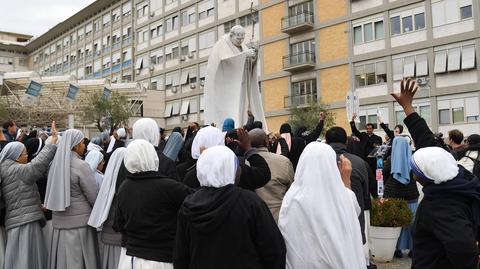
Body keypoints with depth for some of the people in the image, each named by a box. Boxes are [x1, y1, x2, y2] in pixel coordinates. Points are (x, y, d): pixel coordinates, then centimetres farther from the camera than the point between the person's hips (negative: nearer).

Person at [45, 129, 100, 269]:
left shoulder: (55, 164, 4)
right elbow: (94, 197, -14)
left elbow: (52, 193, 13)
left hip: (59, 221, 6)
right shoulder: (81, 165, -15)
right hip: (80, 221, -6)